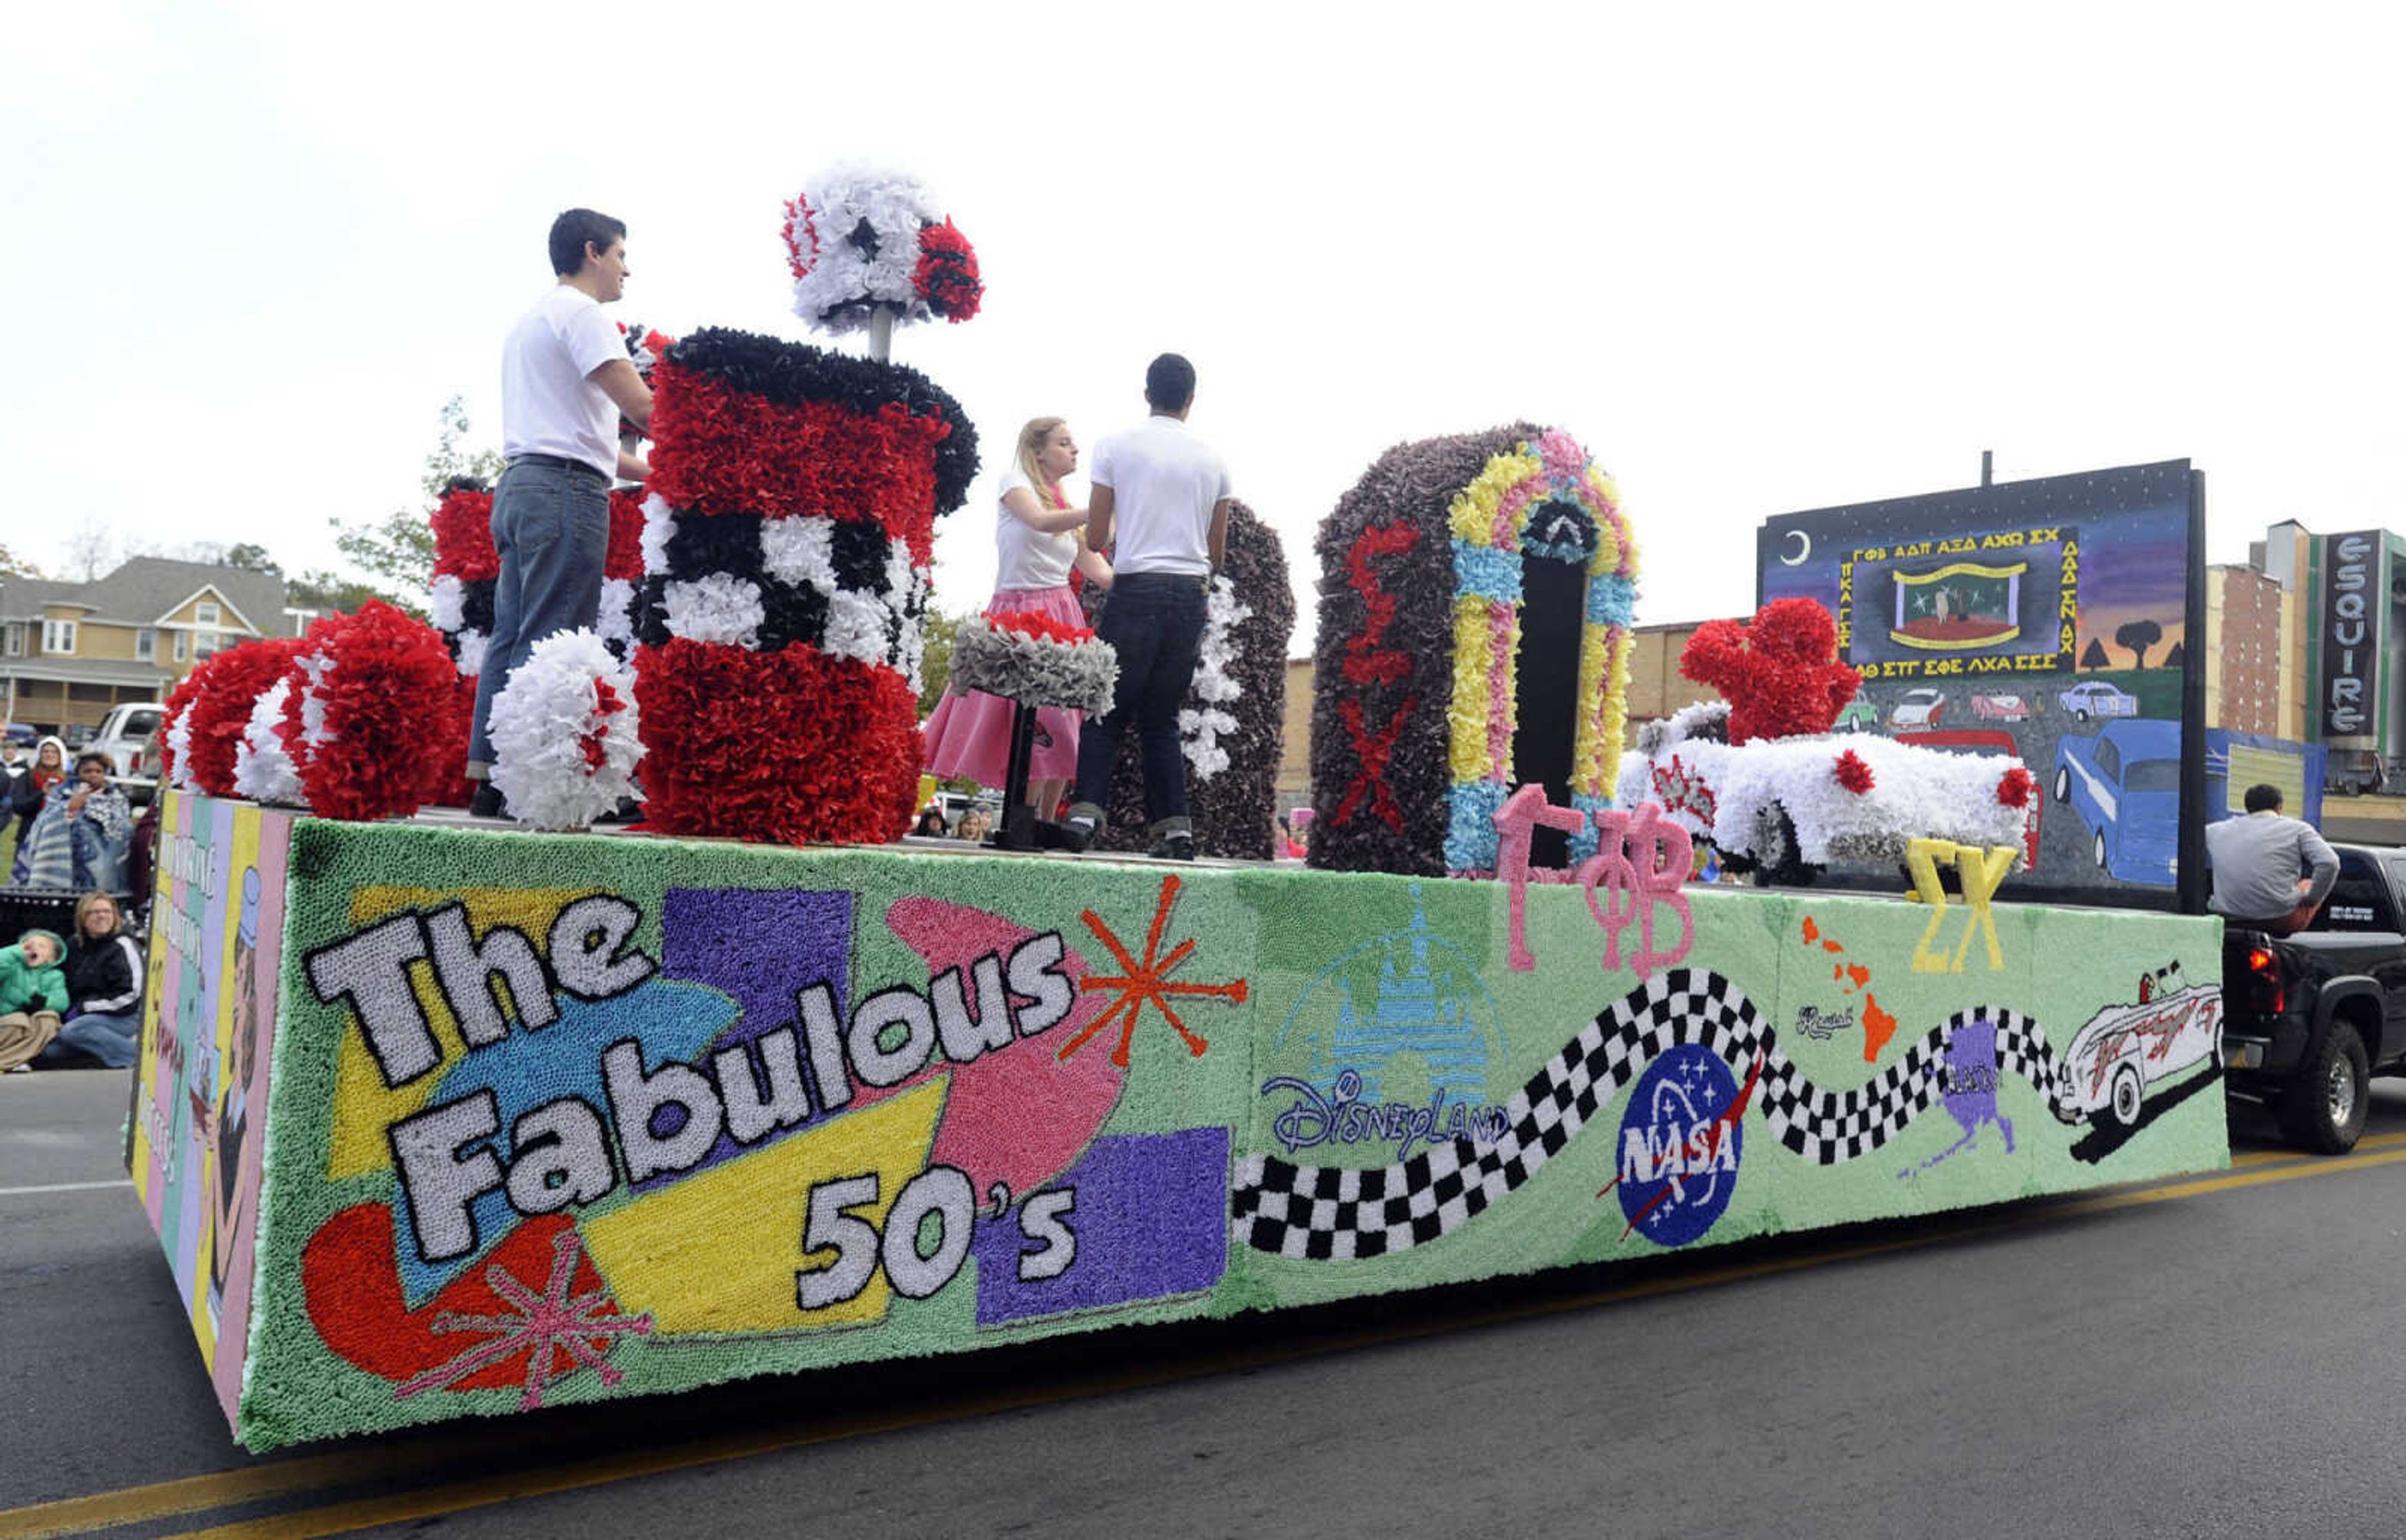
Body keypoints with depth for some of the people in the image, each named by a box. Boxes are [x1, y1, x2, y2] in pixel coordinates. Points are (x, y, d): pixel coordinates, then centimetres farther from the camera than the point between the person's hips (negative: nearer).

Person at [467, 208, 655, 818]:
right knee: (549, 646, -12)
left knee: (512, 637, 7)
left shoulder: (529, 321, 27)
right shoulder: (579, 312, -4)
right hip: (565, 491, -10)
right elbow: (641, 407, -14)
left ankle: (486, 779, 8)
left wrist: (652, 470, 26)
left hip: (519, 486, 10)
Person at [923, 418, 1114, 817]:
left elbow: (1095, 568, 13)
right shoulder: (1015, 482, 2)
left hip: (1061, 614, 5)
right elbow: (1040, 521, -19)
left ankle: (1045, 823, 7)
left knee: (1059, 727, -1)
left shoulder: (1067, 505, 19)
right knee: (1027, 726, -9)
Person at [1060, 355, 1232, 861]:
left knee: (1107, 710, 2)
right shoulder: (1212, 460, 11)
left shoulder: (1116, 446, 2)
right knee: (1162, 719, 9)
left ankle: (1086, 811, -12)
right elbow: (1217, 553, 15)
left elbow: (1095, 539, 2)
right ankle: (1174, 826, 2)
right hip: (1191, 594, 3)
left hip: (1136, 589, -3)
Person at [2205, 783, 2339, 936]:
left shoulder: (2216, 830, 12)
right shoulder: (2297, 828, 4)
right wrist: (2312, 898, 4)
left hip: (2229, 918, 4)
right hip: (2281, 918, -3)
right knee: (2310, 884, 28)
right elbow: (2329, 863, -10)